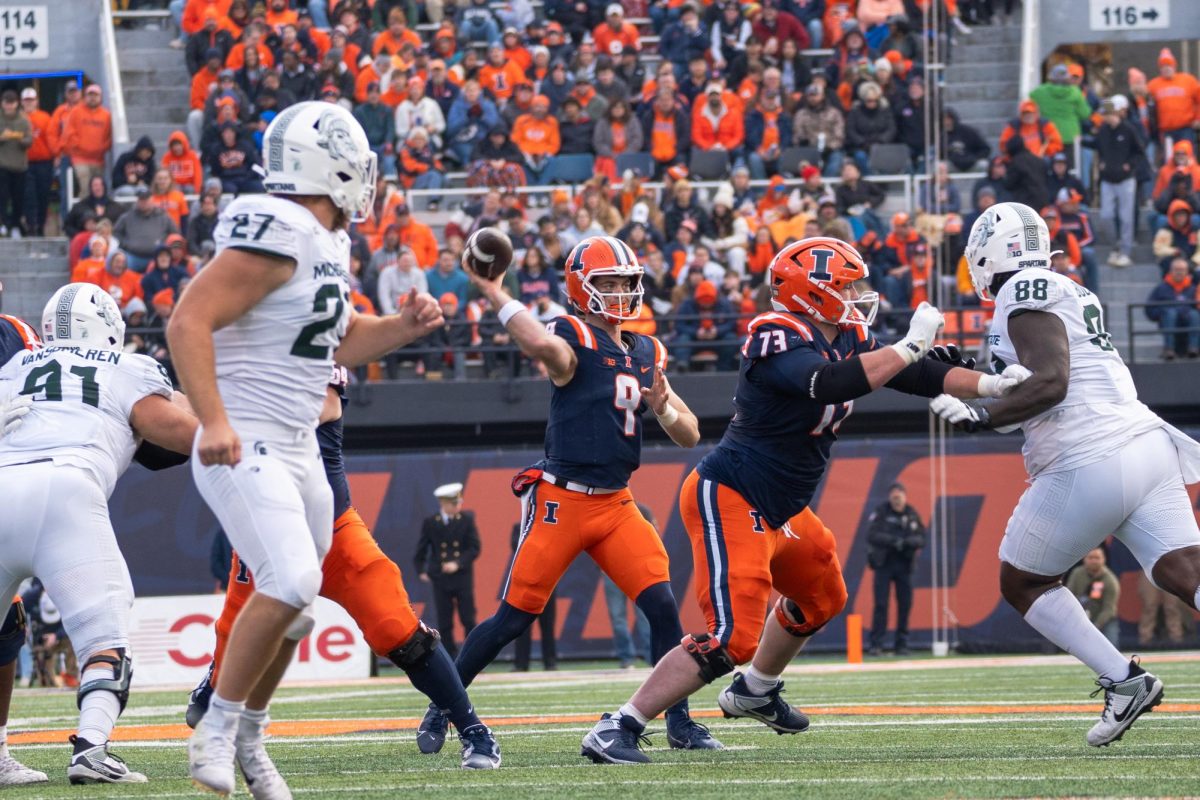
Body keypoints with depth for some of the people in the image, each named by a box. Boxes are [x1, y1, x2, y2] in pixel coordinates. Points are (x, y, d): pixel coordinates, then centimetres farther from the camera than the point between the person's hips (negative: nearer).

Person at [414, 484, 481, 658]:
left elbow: (475, 549, -3)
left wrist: (457, 564, -15)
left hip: (463, 578, 0)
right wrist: (421, 571, -3)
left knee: (468, 620, -3)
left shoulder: (467, 519, 0)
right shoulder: (430, 523, 1)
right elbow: (421, 551, 9)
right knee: (445, 624, 1)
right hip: (440, 579, 0)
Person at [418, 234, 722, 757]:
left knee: (661, 604, -9)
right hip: (562, 500, -6)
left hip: (616, 503, 6)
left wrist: (662, 407, -7)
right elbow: (544, 347, -37)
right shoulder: (573, 339, -9)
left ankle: (680, 723, -2)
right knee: (514, 616, -1)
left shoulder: (646, 354, 12)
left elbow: (689, 436, 13)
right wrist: (493, 293, -36)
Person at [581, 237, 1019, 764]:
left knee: (820, 598, 30)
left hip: (780, 512, 10)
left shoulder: (848, 338, 5)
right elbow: (830, 383, -40)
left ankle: (755, 693, 52)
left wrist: (996, 384, 0)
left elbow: (919, 376, 10)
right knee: (731, 638, -19)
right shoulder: (778, 339, -22)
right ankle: (618, 728, -17)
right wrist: (911, 345, -33)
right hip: (730, 502, -10)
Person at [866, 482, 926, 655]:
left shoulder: (912, 514, 6)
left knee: (905, 605, 2)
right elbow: (871, 535, -13)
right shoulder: (881, 513, -3)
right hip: (884, 564, -3)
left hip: (904, 564, 3)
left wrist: (909, 542, -20)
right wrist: (893, 540, -25)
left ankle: (902, 644, 9)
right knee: (881, 604, -9)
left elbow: (921, 539, 2)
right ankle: (876, 644, -7)